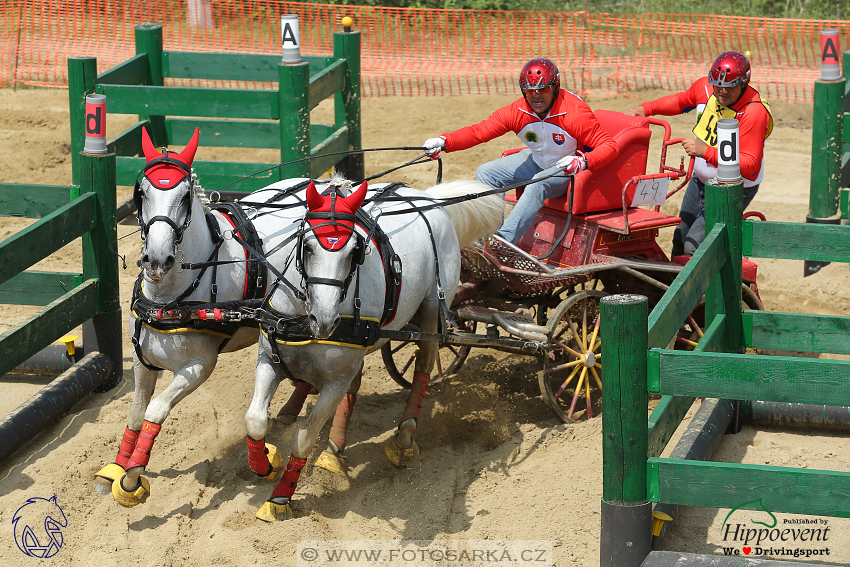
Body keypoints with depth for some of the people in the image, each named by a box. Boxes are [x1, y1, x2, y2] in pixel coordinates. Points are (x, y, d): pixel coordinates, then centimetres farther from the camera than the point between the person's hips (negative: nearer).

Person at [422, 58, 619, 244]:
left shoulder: (575, 112, -30)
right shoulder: (517, 111, -17)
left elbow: (610, 146, -31)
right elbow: (479, 131, -21)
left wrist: (582, 162, -52)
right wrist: (445, 142, -39)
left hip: (566, 167, -7)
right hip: (537, 161, 7)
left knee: (537, 185, -36)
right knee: (486, 173, -3)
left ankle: (504, 239, -40)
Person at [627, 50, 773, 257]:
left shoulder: (754, 112, -31)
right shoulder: (705, 87, -11)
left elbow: (750, 167, -34)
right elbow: (682, 101, 14)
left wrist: (706, 151, -42)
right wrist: (645, 109, 0)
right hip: (701, 180, 7)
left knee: (694, 247, -17)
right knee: (680, 239, 20)